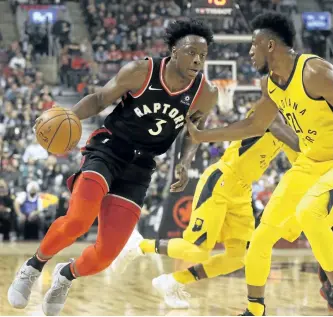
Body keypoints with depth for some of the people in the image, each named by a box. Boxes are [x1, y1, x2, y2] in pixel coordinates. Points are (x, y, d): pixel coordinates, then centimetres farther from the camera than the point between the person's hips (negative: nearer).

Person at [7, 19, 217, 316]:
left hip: (139, 167, 3)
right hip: (108, 148, -3)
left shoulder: (206, 94, -6)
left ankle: (67, 275, 31)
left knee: (106, 254, -4)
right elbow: (100, 98, -2)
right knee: (78, 220, -28)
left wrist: (185, 164, -7)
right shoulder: (140, 72, -14)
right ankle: (34, 266, 1)